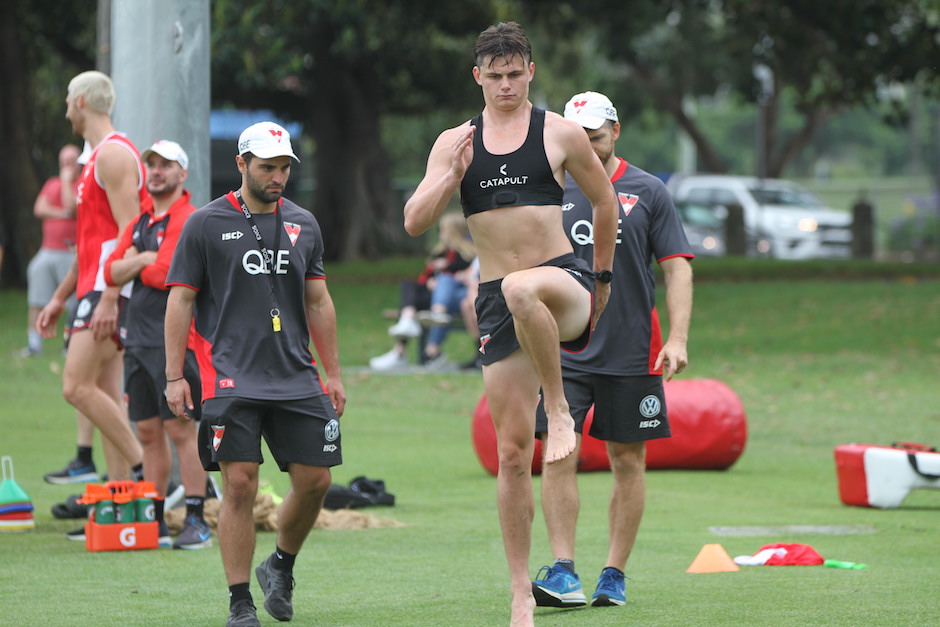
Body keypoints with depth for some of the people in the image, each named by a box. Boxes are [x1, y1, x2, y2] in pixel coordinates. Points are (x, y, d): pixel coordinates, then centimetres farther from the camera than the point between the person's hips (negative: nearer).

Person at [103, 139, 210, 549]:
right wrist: (144, 259, -7)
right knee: (148, 430, 9)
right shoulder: (140, 221, 17)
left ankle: (196, 521, -9)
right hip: (138, 339, 8)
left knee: (180, 428, -10)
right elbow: (112, 273, 10)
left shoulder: (189, 220, -8)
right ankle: (154, 522, 14)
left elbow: (164, 274, -18)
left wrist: (135, 268, 1)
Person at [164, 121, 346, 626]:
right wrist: (174, 376, -5)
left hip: (296, 378, 4)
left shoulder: (303, 225, 13)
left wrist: (333, 373, 16)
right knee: (239, 484, -10)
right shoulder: (206, 224, 1)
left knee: (314, 480, 0)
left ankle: (280, 566, 25)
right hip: (231, 380, -4)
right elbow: (180, 301, 1)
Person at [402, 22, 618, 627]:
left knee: (522, 288, -43)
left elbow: (606, 202, 15)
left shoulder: (560, 133, 3)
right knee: (513, 450, 0)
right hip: (497, 300, 3)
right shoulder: (454, 142, 9)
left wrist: (602, 279, 22)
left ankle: (561, 409, -22)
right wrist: (452, 173, -12)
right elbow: (415, 222, 3)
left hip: (564, 282, -3)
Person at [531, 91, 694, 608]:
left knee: (628, 461, 4)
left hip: (632, 353, 0)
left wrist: (678, 339, -11)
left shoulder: (647, 192, 3)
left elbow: (677, 268, 0)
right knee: (558, 455, -10)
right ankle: (563, 573, -11)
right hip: (563, 350, 1)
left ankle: (614, 575, 11)